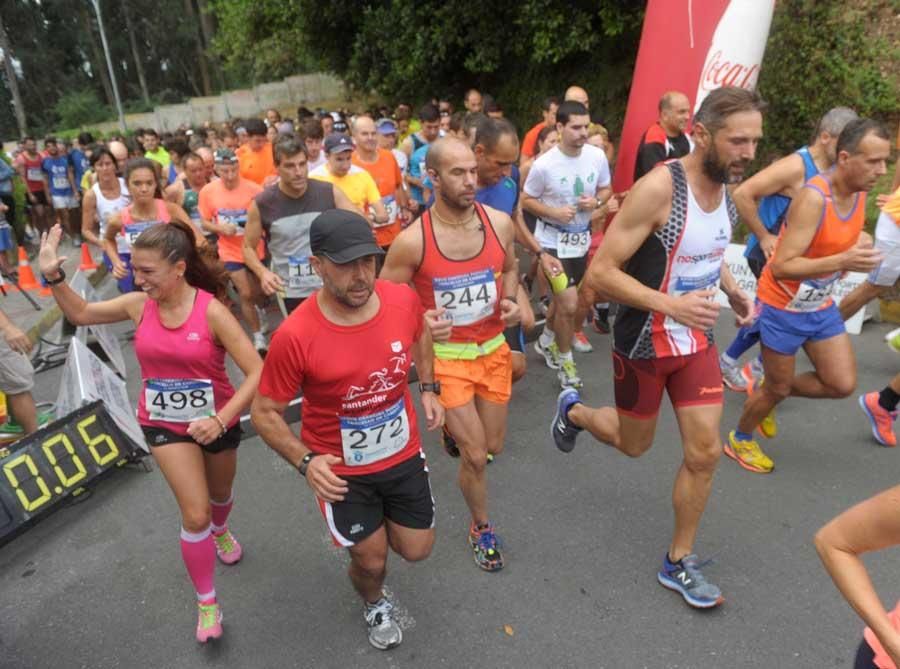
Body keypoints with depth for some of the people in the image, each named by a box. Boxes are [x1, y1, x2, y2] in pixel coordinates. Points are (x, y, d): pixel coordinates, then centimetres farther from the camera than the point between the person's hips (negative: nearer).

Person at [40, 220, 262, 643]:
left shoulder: (211, 311, -25)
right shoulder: (139, 305, -12)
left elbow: (257, 373, -28)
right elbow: (80, 313, 7)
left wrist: (220, 419, -37)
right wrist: (53, 275, -8)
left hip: (215, 421, -1)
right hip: (163, 423, 1)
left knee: (220, 493, 25)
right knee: (194, 514, -4)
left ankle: (221, 531, 62)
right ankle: (207, 603, 17)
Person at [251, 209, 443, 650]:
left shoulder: (403, 299, -18)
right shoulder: (295, 336, -29)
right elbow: (263, 413, -16)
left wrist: (428, 388, 0)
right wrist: (304, 461, -29)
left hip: (404, 454, 4)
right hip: (341, 470, -3)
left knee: (417, 550, 17)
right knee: (372, 560, 13)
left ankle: (377, 521, 54)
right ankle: (375, 605, 53)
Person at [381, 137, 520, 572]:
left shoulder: (500, 223, -8)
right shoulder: (412, 241, -20)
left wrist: (510, 301, -8)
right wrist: (420, 323, -28)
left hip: (494, 349, 4)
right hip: (445, 357, -4)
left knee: (493, 446, 18)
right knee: (475, 456, -3)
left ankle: (454, 425, 55)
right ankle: (481, 527, 27)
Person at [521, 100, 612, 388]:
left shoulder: (597, 156, -8)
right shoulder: (544, 164, -19)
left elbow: (606, 189, 8)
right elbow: (526, 200, -7)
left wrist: (596, 202, -15)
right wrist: (552, 212, -23)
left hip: (581, 239, 5)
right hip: (553, 241, -5)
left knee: (562, 298, 20)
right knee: (569, 304, -10)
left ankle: (546, 340, 48)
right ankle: (564, 359, 14)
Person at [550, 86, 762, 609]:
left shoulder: (729, 190, 0)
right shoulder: (658, 188, -25)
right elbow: (601, 272, -25)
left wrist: (733, 291, 0)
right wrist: (671, 304, -35)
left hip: (697, 340, 6)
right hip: (644, 342, -6)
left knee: (705, 452, 5)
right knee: (635, 445, 14)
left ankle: (679, 562, 26)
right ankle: (574, 411, 47)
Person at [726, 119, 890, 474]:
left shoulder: (859, 193, -2)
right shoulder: (813, 197, -27)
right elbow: (781, 267, -31)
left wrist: (857, 255, -1)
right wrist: (842, 261, -39)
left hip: (821, 305, 7)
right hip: (783, 308, -7)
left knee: (842, 383, 6)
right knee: (778, 388, 7)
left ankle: (768, 391, 30)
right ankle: (739, 439, 34)